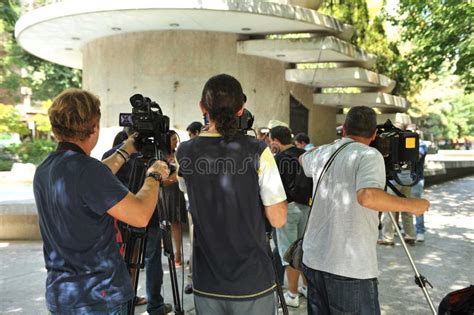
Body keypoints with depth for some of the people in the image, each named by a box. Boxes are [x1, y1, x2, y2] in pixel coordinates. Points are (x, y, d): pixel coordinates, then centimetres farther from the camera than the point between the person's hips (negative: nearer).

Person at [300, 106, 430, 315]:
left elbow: (302, 159, 32)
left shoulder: (322, 153, 9)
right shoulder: (369, 155, -10)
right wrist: (411, 206, -15)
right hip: (351, 268, -6)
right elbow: (367, 196, -28)